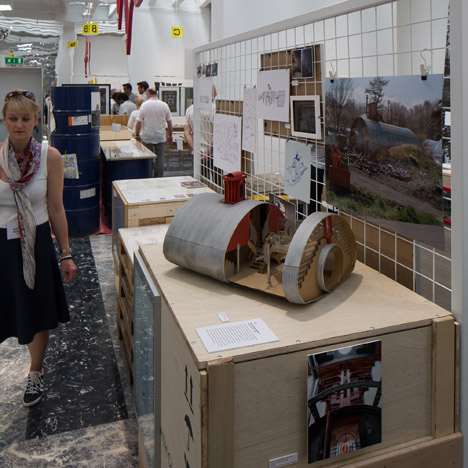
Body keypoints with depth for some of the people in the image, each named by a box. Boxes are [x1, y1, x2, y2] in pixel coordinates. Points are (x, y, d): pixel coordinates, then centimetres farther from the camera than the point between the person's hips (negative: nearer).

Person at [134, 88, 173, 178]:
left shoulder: (144, 105, -6)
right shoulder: (164, 105, 1)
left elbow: (138, 122, -6)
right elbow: (169, 122, 6)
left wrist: (137, 135, 4)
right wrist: (170, 135, 16)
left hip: (147, 137, -1)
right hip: (160, 137, 1)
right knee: (160, 159, 5)